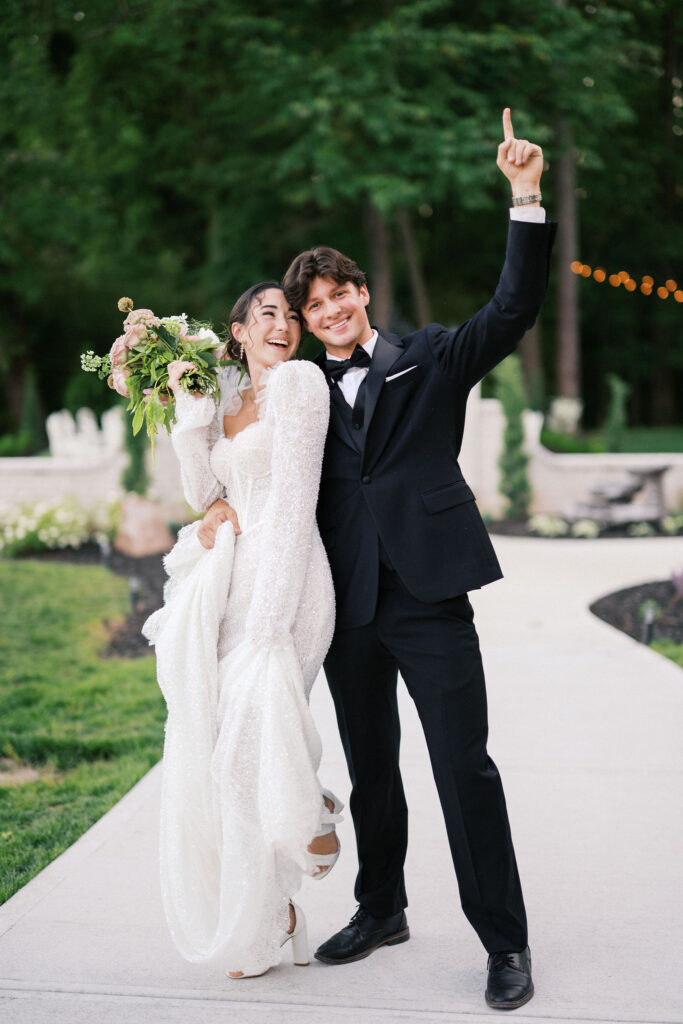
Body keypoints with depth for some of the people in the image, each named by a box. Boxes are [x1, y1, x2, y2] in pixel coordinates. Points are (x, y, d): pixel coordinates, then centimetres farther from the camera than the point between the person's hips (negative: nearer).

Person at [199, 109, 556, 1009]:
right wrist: (230, 501, -4)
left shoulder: (430, 360, 4)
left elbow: (513, 310, -7)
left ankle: (505, 942, 9)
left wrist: (526, 200, -16)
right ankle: (382, 910, 34)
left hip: (429, 597, -4)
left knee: (464, 765, -2)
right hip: (348, 605, 4)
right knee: (370, 768, 16)